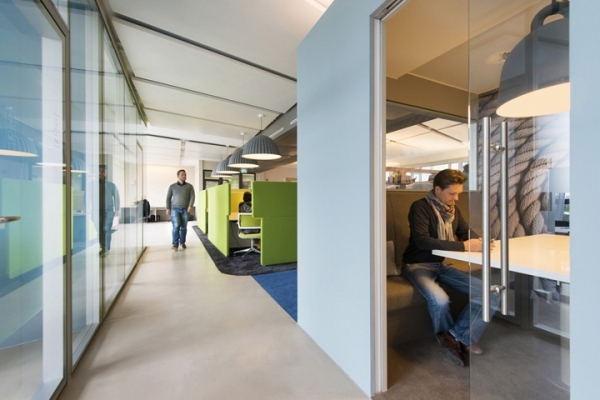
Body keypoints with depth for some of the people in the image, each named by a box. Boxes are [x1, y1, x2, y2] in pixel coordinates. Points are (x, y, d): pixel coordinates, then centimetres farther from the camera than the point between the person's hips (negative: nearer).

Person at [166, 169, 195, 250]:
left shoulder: (189, 186, 7)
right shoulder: (172, 186, 8)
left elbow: (192, 196, 0)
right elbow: (168, 198, 9)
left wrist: (190, 206, -15)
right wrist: (168, 208, 1)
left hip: (185, 209, 1)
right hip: (175, 209, -1)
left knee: (183, 227, 3)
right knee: (176, 226, -11)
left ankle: (182, 243, 16)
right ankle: (175, 243, -2)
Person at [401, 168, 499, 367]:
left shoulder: (452, 209, 9)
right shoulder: (420, 207, -16)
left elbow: (467, 232, 17)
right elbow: (422, 241, -28)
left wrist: (480, 241, -8)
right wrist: (464, 246, -29)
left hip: (442, 265, 7)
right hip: (417, 265, -7)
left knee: (490, 294, -8)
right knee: (440, 300, -32)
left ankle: (456, 338, 3)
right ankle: (457, 339, 4)